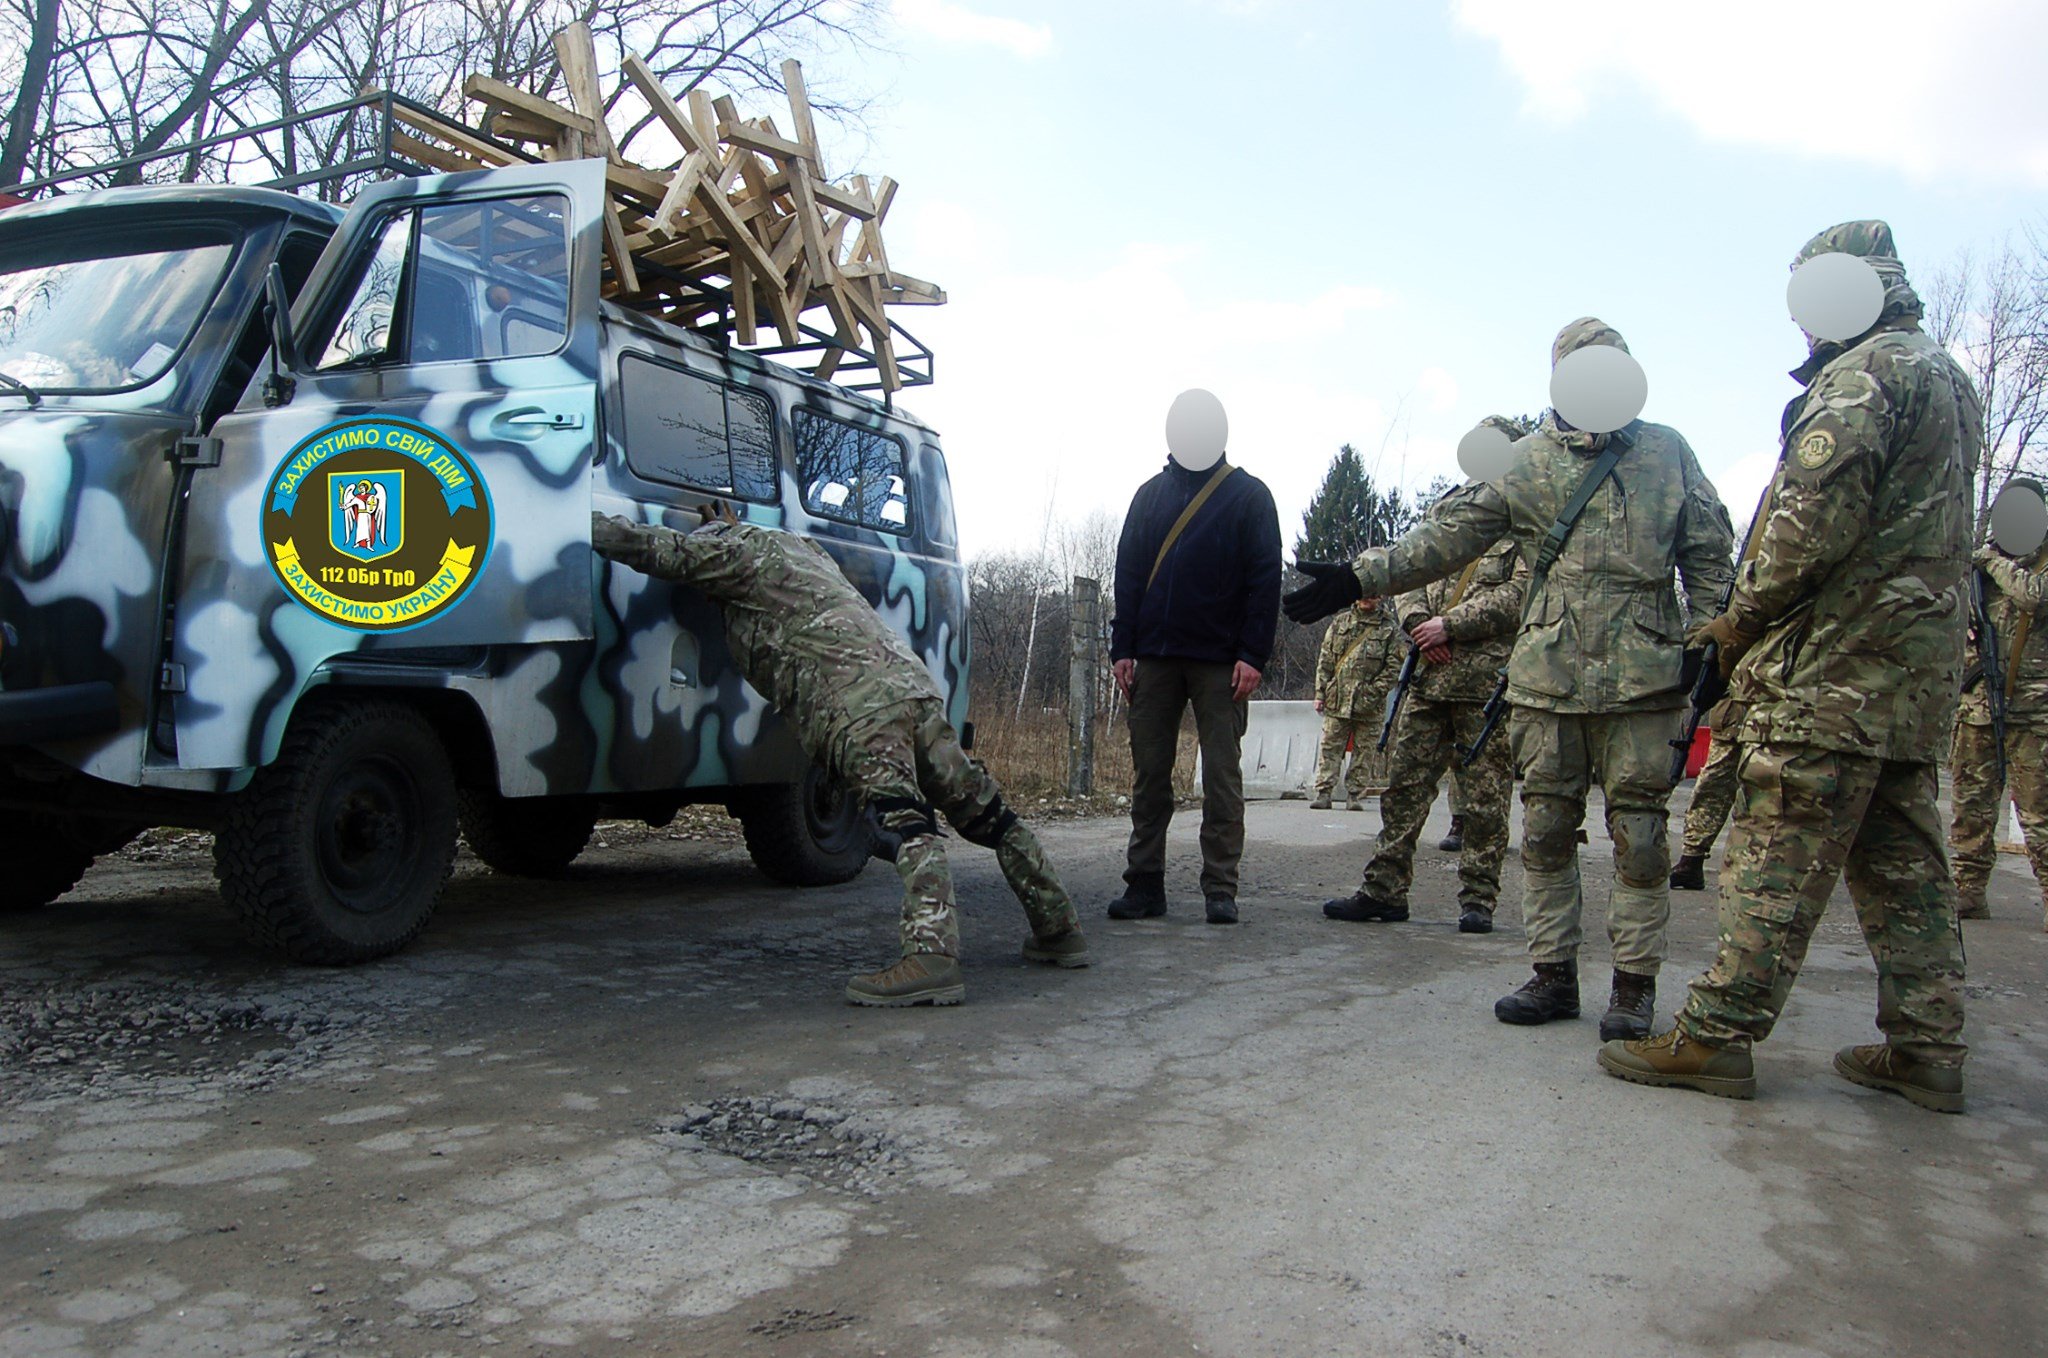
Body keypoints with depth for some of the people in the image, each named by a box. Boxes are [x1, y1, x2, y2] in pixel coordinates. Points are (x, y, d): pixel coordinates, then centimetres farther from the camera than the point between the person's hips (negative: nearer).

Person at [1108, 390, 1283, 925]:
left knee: (1222, 775, -1)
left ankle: (1220, 889, 4)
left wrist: (1252, 655, -11)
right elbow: (1128, 573, 11)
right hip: (1155, 656, 3)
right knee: (1148, 773, 4)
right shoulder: (1151, 494, 14)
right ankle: (1144, 884, 10)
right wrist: (1122, 648, 2)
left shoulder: (1250, 495, 4)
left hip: (1220, 661, -3)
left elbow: (1265, 580, -2)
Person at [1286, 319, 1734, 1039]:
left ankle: (1633, 983, 11)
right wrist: (1357, 578, -6)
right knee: (1546, 828, 5)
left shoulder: (1668, 452, 10)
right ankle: (1553, 974, 16)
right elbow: (1445, 535, 3)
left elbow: (1709, 555, 13)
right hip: (1547, 676, 1)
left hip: (1642, 677, -1)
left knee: (1638, 830, 1)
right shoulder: (1522, 465, 8)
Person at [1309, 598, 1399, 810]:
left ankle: (1355, 795, 10)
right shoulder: (1339, 622, 11)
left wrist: (1373, 693, -10)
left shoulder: (1389, 628, 3)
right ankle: (1323, 793, 2)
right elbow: (1325, 661, 11)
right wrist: (1320, 693, 5)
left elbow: (1393, 666, -1)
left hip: (1368, 705, -1)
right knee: (1329, 749, 0)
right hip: (1337, 700, 2)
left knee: (1363, 751, 4)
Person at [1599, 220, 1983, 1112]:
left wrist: (1744, 618, -8)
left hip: (1838, 661, -10)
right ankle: (1926, 1048, 16)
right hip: (1924, 667, 10)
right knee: (1903, 860, 12)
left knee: (1779, 855, -8)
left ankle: (1717, 1036, -3)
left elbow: (1814, 519, -21)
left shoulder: (1861, 375, -10)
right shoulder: (1949, 379, 22)